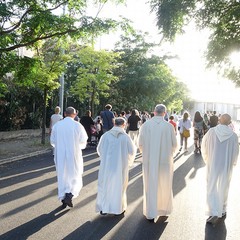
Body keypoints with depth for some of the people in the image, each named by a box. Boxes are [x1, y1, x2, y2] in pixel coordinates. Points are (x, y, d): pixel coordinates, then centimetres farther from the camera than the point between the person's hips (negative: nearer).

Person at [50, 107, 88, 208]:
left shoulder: (57, 125, -3)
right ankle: (69, 194, -9)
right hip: (74, 155, -2)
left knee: (62, 176, 14)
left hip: (60, 155, 3)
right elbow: (83, 142, -6)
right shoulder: (77, 125, -10)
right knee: (75, 176, 11)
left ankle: (63, 199, 20)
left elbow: (52, 141, 4)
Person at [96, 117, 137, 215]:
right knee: (119, 186, 14)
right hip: (120, 166, -1)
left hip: (106, 165, 1)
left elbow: (99, 149, 3)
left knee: (105, 186, 14)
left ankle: (103, 208, 18)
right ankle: (118, 208, 23)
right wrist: (129, 160, 16)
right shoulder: (126, 137, -12)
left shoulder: (105, 135, -8)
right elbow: (132, 151, -5)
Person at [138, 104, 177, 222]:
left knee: (150, 187, 11)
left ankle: (151, 213, 16)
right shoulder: (169, 126, -10)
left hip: (149, 161, 0)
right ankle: (164, 210, 32)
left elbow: (140, 144, -3)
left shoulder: (145, 125, -9)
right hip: (165, 161, 0)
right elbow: (174, 144, -2)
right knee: (164, 186, 18)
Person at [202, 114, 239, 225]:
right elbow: (235, 152, 0)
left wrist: (207, 160, 17)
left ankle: (214, 213, -5)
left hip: (213, 165, 0)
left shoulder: (211, 131, -10)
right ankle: (222, 211, 29)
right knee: (223, 188, 16)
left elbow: (204, 147, 0)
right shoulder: (233, 135, -11)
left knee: (212, 188, 6)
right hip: (226, 166, 1)